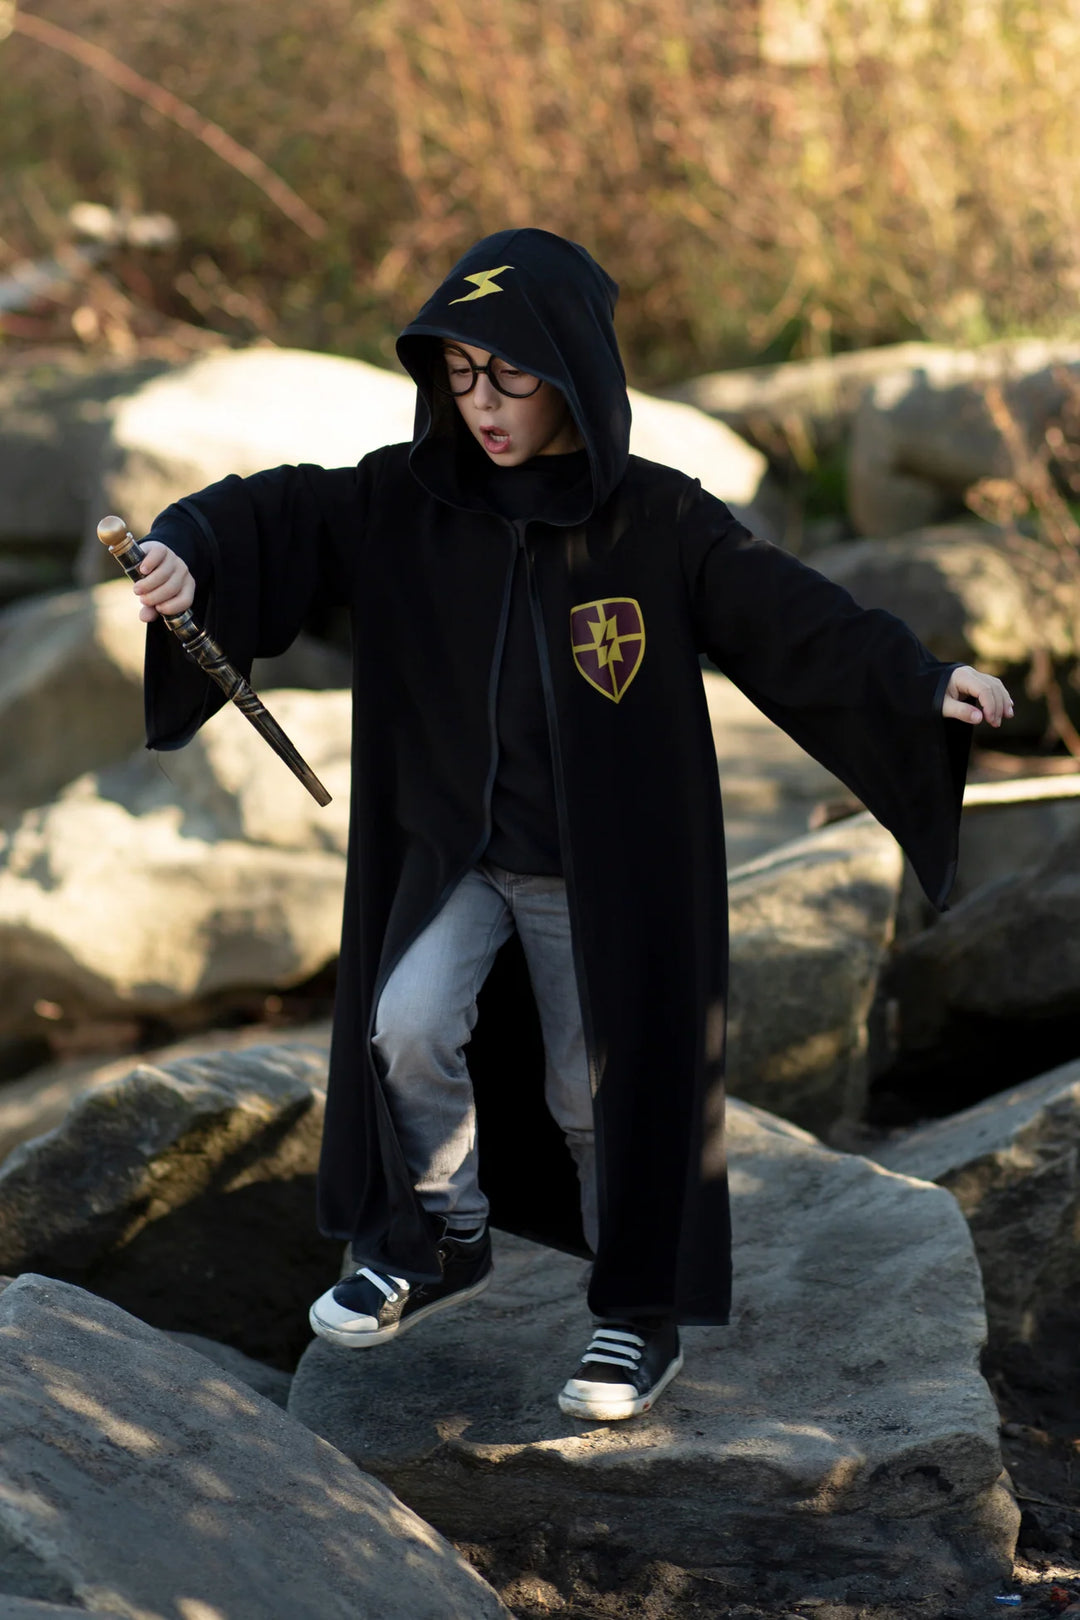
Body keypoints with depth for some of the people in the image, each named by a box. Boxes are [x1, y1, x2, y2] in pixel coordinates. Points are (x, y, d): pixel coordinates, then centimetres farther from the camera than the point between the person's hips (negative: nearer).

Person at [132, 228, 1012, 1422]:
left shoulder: (658, 522, -12)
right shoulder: (406, 503, -5)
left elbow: (790, 619, -20)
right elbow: (275, 519, -12)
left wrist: (920, 683, -34)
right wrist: (185, 555, -34)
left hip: (602, 870, -2)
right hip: (453, 849, 2)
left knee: (601, 1086, 5)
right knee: (405, 1025, -15)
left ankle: (641, 1311, 26)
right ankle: (441, 1239, 11)